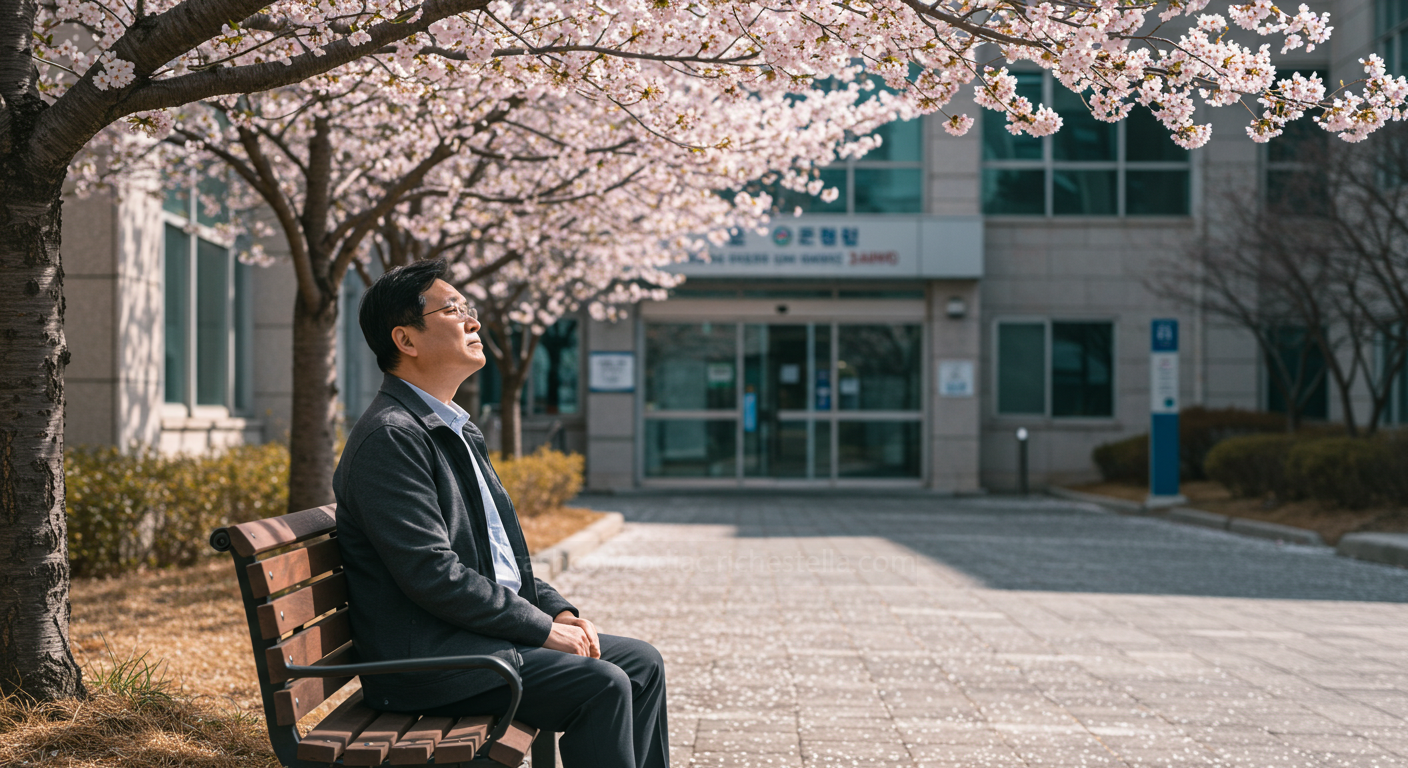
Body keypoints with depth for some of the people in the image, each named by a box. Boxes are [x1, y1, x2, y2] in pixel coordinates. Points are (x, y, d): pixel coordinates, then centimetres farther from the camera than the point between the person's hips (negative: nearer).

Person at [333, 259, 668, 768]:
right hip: (423, 662, -10)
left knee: (641, 663, 6)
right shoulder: (389, 437, -16)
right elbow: (433, 575, -22)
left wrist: (559, 610, 6)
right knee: (600, 684, -21)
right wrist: (544, 629, -16)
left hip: (488, 631, 10)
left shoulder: (457, 430, 18)